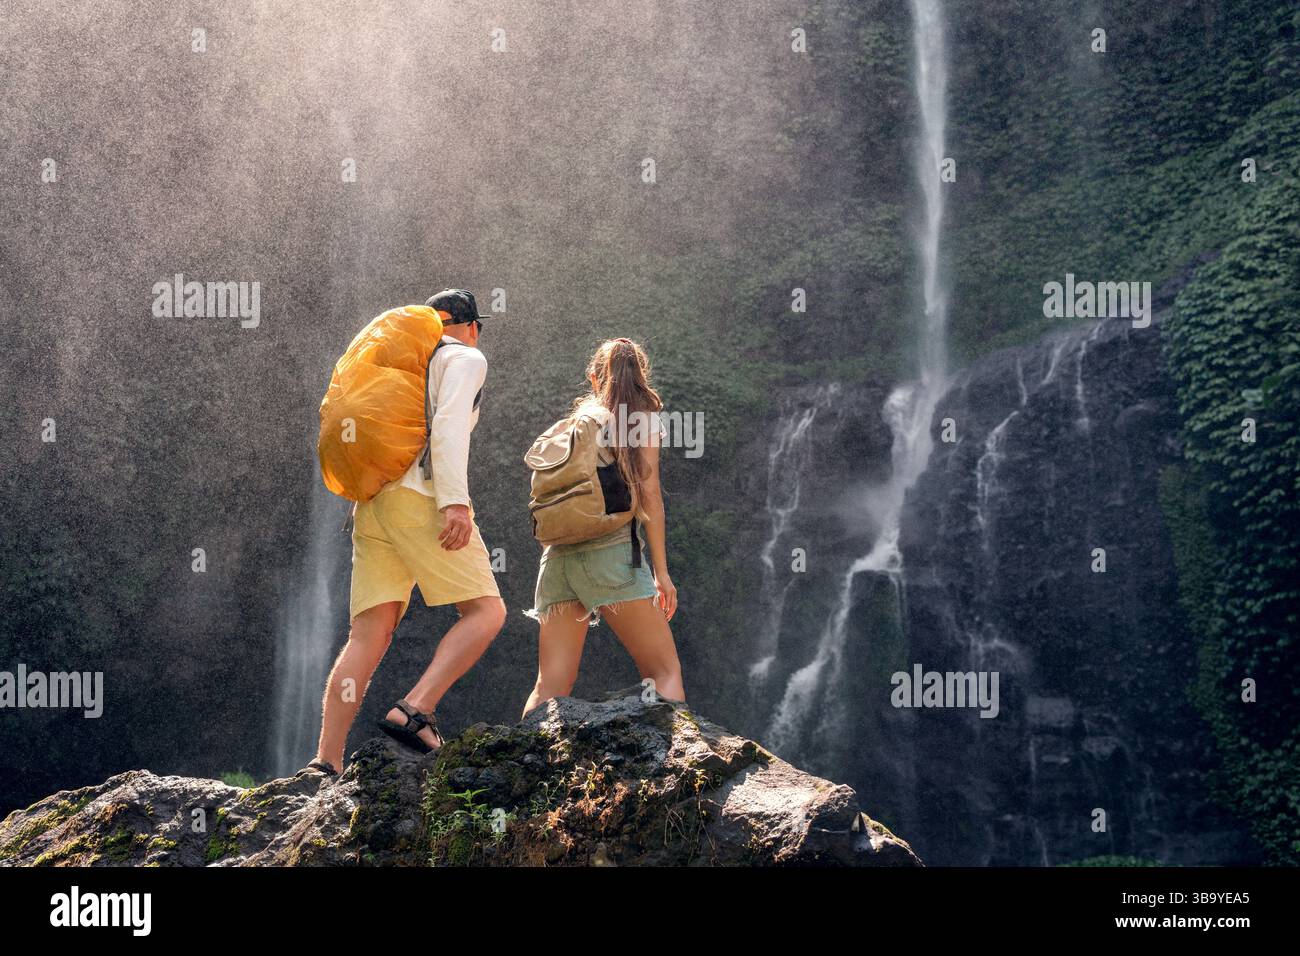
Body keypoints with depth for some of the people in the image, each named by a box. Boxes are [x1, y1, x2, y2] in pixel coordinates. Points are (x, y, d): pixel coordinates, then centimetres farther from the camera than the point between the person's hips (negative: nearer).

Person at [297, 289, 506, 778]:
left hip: (372, 503, 7)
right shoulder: (465, 358, 8)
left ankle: (325, 764, -11)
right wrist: (455, 502, -19)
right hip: (421, 497, -7)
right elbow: (449, 423, -10)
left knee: (369, 634, -1)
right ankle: (414, 711, -21)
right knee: (486, 611, -4)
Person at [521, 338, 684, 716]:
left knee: (549, 688, 2)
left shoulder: (579, 416, 21)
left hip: (557, 553, 5)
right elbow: (649, 494, 0)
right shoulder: (643, 416, 8)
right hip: (610, 549, -5)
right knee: (665, 672, -3)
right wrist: (660, 570, -1)